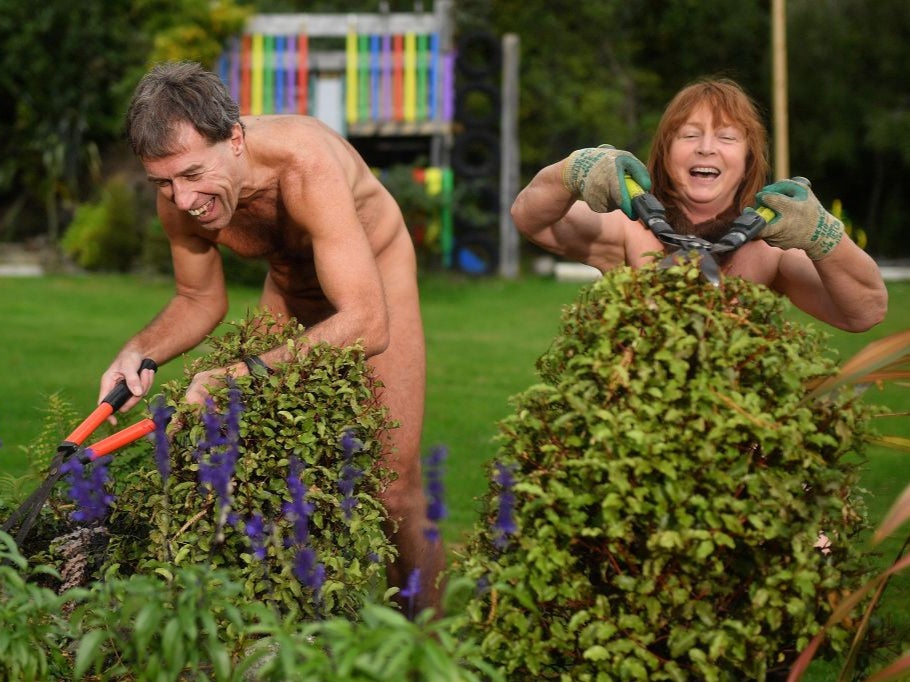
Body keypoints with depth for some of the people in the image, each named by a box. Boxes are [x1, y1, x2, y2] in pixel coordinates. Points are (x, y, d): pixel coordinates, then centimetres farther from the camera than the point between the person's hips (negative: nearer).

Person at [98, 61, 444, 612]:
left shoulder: (307, 165, -43)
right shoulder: (179, 196, -24)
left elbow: (367, 326, -49)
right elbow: (200, 301, -3)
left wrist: (236, 377, -53)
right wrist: (140, 353, -23)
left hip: (376, 271, -5)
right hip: (289, 286, 5)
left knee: (393, 483, -9)